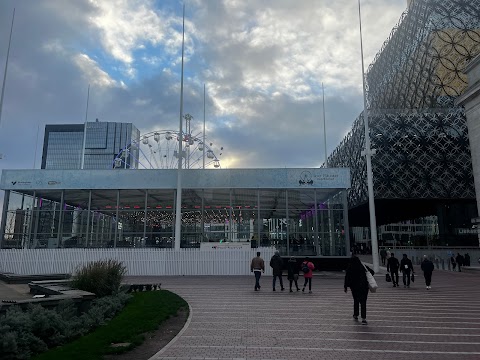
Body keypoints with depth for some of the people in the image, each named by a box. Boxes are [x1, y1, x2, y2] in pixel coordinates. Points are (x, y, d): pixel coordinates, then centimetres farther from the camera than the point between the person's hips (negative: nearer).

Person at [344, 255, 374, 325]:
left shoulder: (349, 269, -5)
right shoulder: (363, 267, -3)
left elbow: (347, 278, -5)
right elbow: (372, 272, 3)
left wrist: (345, 287, 5)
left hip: (354, 287, 1)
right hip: (364, 287, -1)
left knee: (356, 301, 20)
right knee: (363, 302, 1)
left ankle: (355, 316, 30)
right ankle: (363, 319, -8)